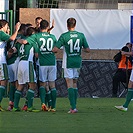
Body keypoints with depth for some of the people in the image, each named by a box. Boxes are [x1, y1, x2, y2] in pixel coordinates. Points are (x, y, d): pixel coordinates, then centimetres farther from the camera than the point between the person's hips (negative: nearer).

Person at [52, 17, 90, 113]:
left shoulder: (64, 36, -10)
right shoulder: (81, 35, 1)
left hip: (68, 62, -4)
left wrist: (55, 50, 10)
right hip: (78, 61, 4)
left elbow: (55, 49, -14)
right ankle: (74, 106, 16)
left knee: (70, 84, -4)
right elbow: (87, 50, 2)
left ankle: (73, 107, -14)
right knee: (75, 83, 15)